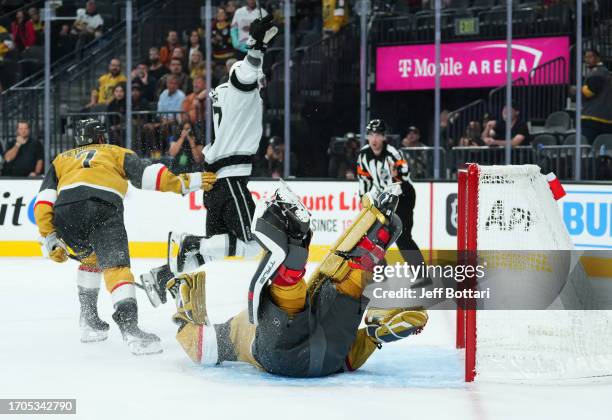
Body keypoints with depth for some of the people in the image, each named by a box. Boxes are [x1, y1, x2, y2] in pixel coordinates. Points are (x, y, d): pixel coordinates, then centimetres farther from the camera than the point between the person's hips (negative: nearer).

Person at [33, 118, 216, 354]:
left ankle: (88, 321, 26)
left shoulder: (61, 160, 37)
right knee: (115, 265, -13)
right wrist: (187, 182, 17)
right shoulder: (115, 152, 33)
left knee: (91, 259, 30)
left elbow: (44, 200, 21)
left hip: (65, 211, 3)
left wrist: (49, 238, 17)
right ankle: (129, 326, -36)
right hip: (104, 208, -3)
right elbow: (147, 174, 15)